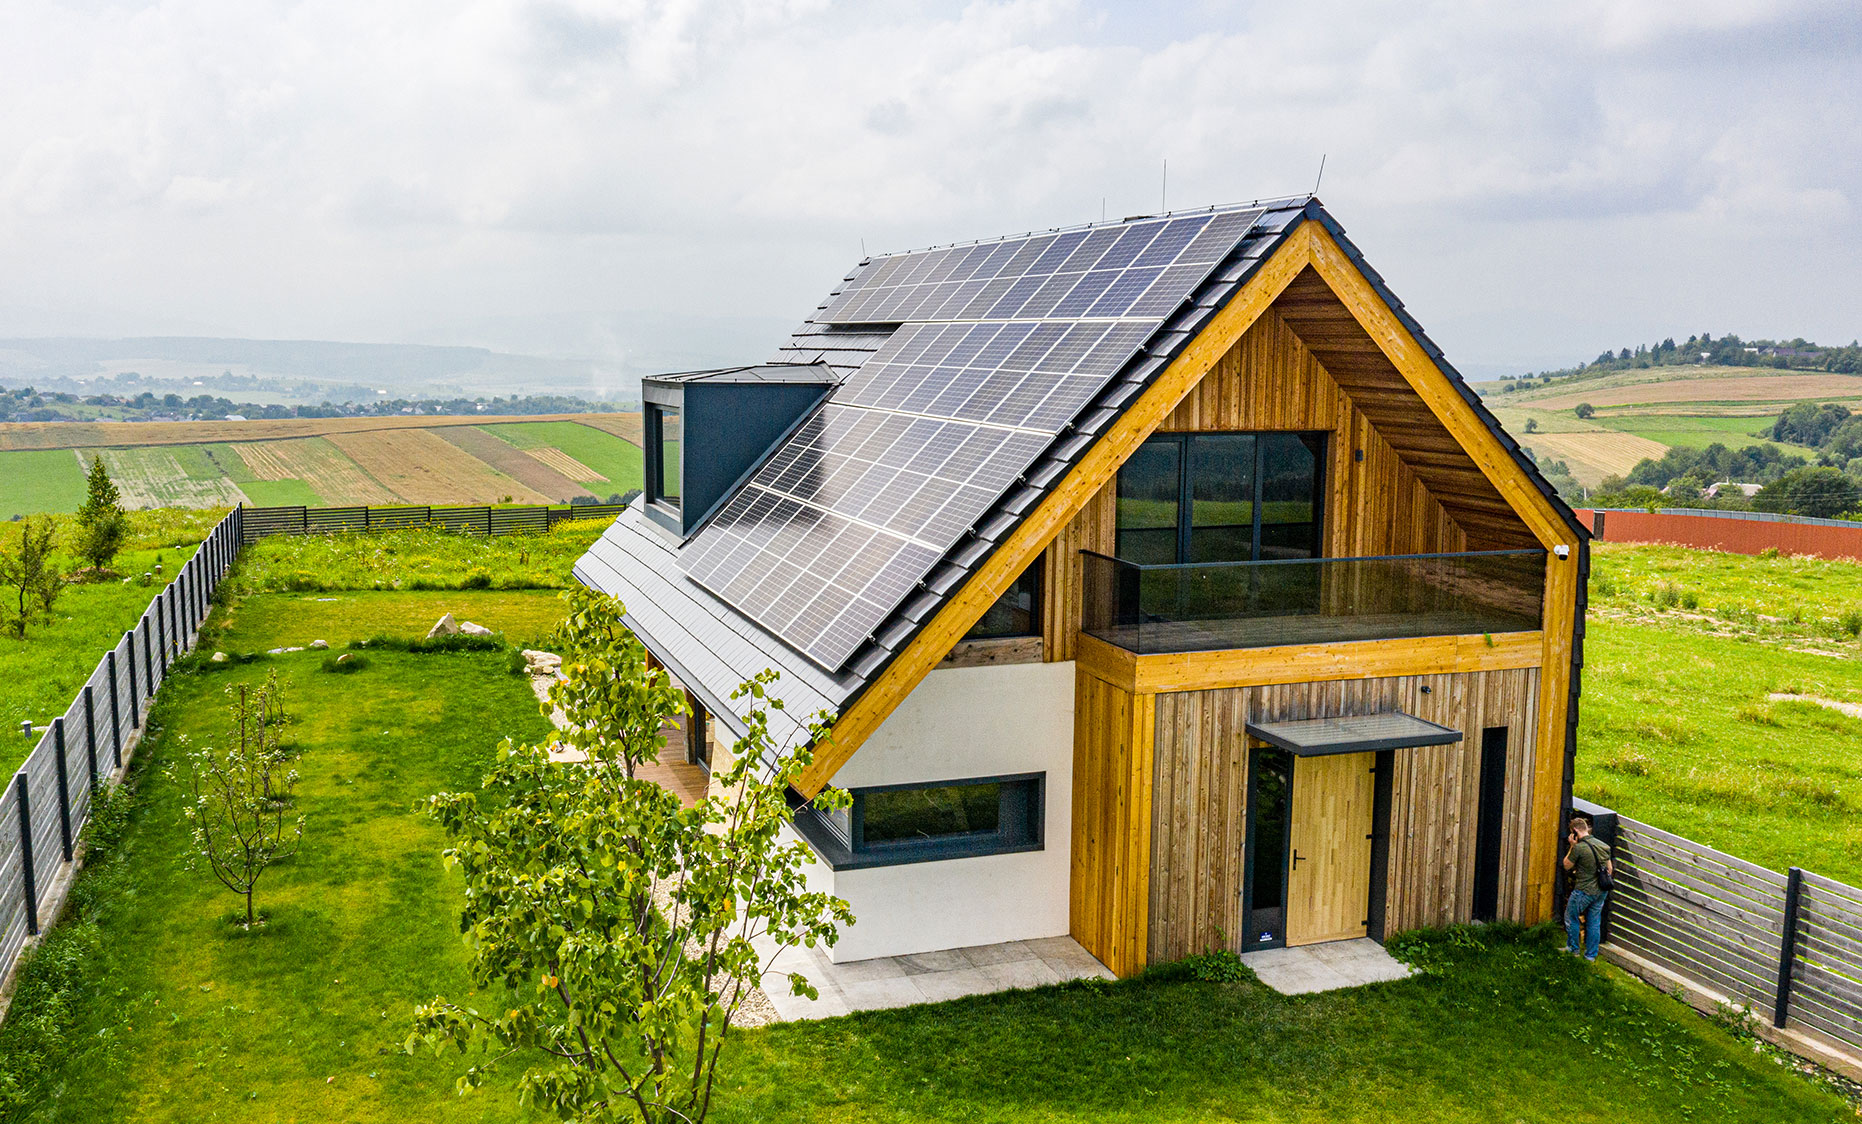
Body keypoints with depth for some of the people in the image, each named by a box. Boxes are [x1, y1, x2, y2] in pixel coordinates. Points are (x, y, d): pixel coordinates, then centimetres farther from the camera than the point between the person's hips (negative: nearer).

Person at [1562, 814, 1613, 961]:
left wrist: (1572, 846, -3)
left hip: (1584, 891, -7)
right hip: (1601, 891, 7)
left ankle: (1573, 949, 24)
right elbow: (1610, 869, 12)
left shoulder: (1578, 848, -20)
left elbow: (1567, 866, -5)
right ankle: (1591, 955, 22)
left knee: (1571, 917, 14)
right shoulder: (1603, 845, 3)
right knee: (1594, 923, 15)